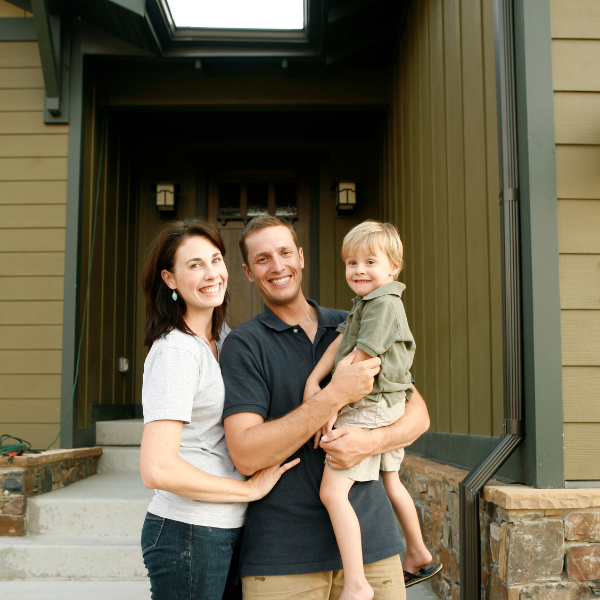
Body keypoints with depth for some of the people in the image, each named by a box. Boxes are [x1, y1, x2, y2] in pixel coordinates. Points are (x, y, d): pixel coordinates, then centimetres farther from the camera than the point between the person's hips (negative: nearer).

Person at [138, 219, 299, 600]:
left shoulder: (223, 337, 8)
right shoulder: (175, 352, -18)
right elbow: (157, 470, -26)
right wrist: (250, 488, -15)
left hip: (227, 529, 8)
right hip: (188, 535, -8)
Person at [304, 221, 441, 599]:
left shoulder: (384, 303, -16)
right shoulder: (365, 304, 16)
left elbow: (360, 360, -20)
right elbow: (340, 344, 5)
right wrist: (313, 380, -8)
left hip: (368, 410, -11)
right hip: (385, 410, 11)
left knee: (332, 491, -17)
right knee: (390, 482, 25)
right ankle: (419, 556, 42)